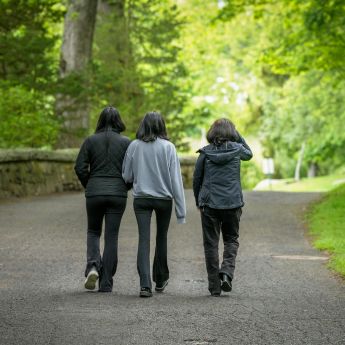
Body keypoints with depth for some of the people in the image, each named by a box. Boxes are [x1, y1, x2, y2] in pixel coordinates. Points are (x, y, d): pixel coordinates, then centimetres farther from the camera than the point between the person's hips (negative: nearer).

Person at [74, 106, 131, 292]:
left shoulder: (90, 141, 1)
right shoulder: (126, 142, -1)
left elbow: (80, 168, -3)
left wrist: (89, 186, 12)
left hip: (94, 192, 0)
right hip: (118, 193, 0)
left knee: (93, 232, 17)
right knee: (111, 236, 5)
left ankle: (93, 265, -10)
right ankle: (106, 283, 5)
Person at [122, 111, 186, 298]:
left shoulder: (134, 146, -3)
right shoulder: (168, 147, -9)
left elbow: (126, 176, 2)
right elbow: (175, 179, -8)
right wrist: (181, 210, -5)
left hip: (141, 198, 0)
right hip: (163, 198, 0)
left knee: (144, 240, -1)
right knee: (161, 238, 17)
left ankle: (145, 284, -14)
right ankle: (160, 279, 31)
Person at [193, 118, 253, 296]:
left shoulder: (205, 152, -1)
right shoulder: (236, 149, -1)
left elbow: (196, 179, 4)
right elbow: (249, 154, 23)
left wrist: (198, 202, 18)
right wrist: (237, 134, 16)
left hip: (209, 203, 0)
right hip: (233, 203, 1)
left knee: (211, 244, 7)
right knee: (231, 240, 16)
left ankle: (214, 286, 7)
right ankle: (227, 272, -9)